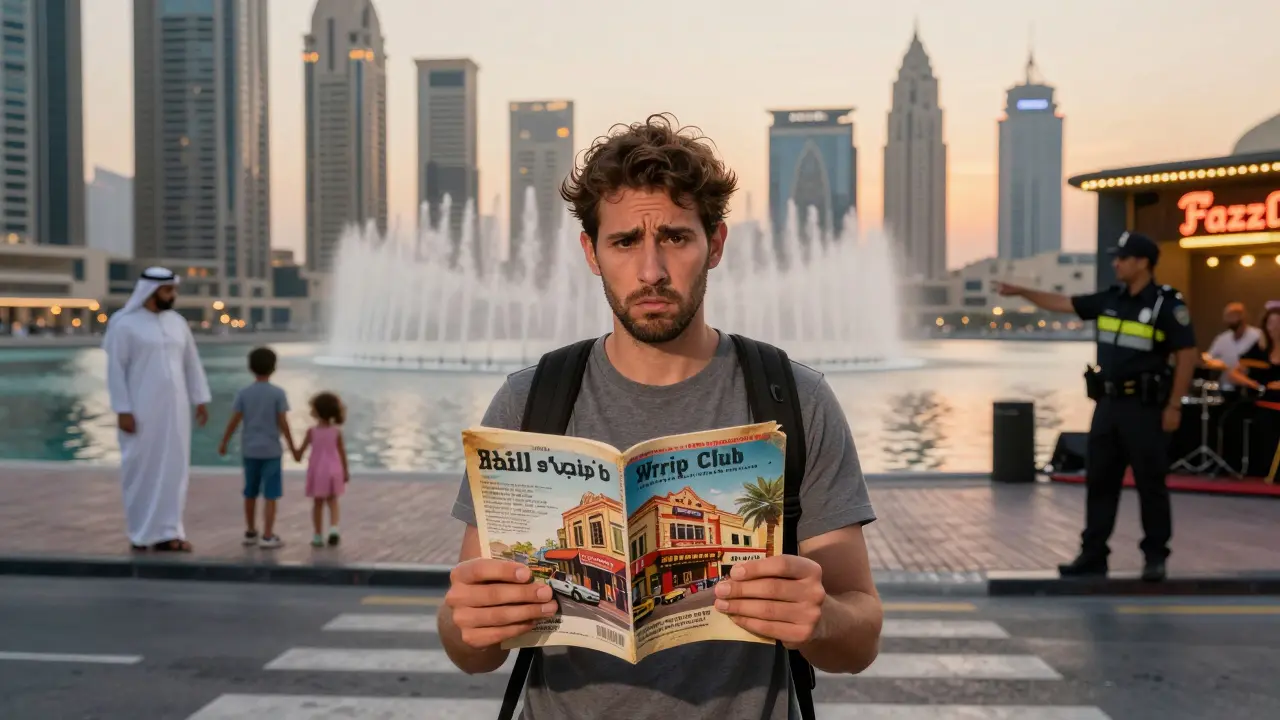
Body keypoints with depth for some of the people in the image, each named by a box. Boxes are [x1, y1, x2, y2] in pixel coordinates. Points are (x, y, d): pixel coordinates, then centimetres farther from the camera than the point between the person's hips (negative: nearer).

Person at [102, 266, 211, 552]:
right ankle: (141, 533, 14)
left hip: (174, 408, 5)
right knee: (142, 469, 3)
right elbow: (116, 369, -9)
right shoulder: (125, 324, -7)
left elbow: (192, 364, 12)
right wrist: (122, 410, -13)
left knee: (173, 468, 3)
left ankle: (167, 532, 9)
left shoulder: (177, 322, 8)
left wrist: (201, 400, 7)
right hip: (141, 410, -5)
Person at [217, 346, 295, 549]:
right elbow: (283, 423, -9)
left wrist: (224, 443, 10)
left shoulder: (243, 393, 0)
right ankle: (268, 536, -2)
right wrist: (292, 447, -1)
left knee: (250, 493, 16)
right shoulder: (278, 393, -7)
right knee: (270, 495, 0)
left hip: (249, 450, 4)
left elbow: (234, 421, -1)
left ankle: (250, 532, 26)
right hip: (271, 450, -3)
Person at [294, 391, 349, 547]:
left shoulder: (312, 432, -10)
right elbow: (342, 452, -1)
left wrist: (296, 455, 19)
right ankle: (333, 529, -4)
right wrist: (345, 471, 8)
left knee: (318, 503, 10)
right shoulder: (337, 431, -6)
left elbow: (300, 451, -3)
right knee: (332, 501, 16)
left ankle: (318, 536, 12)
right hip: (333, 470, 1)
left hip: (317, 471, -1)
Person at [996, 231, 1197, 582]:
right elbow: (1063, 303, 16)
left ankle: (1155, 556, 15)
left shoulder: (1167, 304, -9)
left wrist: (1174, 406, -13)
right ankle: (1093, 554, 15)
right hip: (1108, 404, 7)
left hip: (1145, 407, -6)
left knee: (1150, 484, 2)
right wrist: (1020, 291, 13)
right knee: (1099, 480, 8)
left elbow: (1188, 355, -11)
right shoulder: (1111, 299, 8)